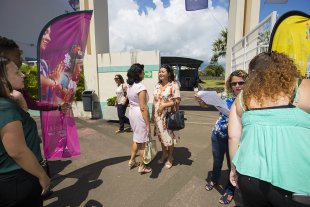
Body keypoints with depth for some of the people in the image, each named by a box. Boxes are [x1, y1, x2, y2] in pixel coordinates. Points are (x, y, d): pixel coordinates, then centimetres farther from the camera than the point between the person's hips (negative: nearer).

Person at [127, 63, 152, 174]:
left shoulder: (129, 86, 7)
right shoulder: (141, 87, -19)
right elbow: (143, 107, -21)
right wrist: (148, 124, -17)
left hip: (132, 112, 9)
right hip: (140, 114, -8)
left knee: (136, 139, 23)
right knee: (142, 141, 6)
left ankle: (132, 161, 35)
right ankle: (142, 167, 21)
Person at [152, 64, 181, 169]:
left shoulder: (173, 85, -10)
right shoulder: (157, 85, 9)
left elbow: (177, 101, -15)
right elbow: (154, 100, 11)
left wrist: (164, 105, -21)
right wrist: (152, 114, 9)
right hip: (158, 115, 6)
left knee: (169, 136, 6)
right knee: (161, 135, 16)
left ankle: (170, 158, 27)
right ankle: (164, 154, 37)